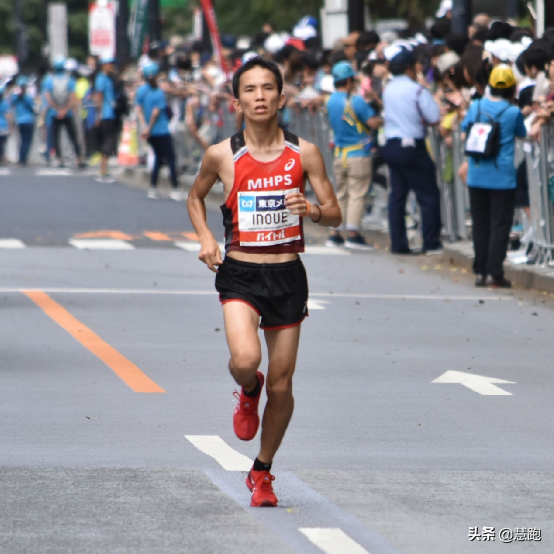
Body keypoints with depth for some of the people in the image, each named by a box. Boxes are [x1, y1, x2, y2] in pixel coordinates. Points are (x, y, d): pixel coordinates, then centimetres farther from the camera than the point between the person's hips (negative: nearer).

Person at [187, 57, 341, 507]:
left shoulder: (304, 153, -1)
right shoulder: (222, 155, -3)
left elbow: (336, 214, 4)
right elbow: (196, 197, 16)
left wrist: (313, 211, -19)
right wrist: (205, 237, -2)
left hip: (288, 276, 1)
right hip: (239, 274, -1)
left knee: (281, 385, 6)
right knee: (245, 359, -27)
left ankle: (262, 472, 26)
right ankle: (248, 393, 12)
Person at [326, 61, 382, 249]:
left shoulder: (331, 101, 6)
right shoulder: (356, 101, -16)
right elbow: (373, 123, -19)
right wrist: (382, 119, 3)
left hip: (339, 154, 7)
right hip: (358, 155, -7)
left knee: (341, 195, 13)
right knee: (357, 195, -4)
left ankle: (334, 234, 10)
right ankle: (352, 235, -8)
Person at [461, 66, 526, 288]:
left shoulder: (476, 107, 1)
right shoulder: (513, 112, -9)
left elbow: (464, 129, 16)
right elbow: (522, 134, 8)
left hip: (476, 176, 4)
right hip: (502, 176, -4)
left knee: (480, 225, 12)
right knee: (500, 225, -1)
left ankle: (480, 272, 14)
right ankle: (496, 274, -5)